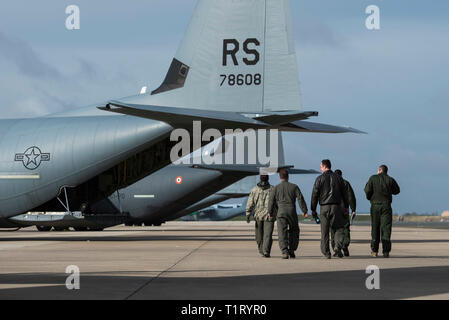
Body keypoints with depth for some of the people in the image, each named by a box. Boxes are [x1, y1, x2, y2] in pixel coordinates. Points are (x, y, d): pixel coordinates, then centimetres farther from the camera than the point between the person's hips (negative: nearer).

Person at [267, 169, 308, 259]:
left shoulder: (276, 188, 6)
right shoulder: (294, 187, 7)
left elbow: (271, 201, 5)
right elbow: (300, 199, -1)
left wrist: (271, 212, 18)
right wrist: (305, 211, -1)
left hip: (281, 212, -1)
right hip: (292, 211, 1)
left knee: (282, 233, -4)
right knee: (294, 232, 15)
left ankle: (284, 252, -19)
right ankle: (292, 251, 8)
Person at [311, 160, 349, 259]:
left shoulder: (320, 179, -2)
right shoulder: (338, 177, 6)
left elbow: (315, 195, -3)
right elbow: (344, 193, 10)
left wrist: (313, 209, 4)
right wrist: (346, 207, 18)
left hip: (324, 207, -1)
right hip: (336, 206, 1)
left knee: (325, 231, 4)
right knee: (338, 228, 8)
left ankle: (326, 252, 3)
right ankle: (338, 248, -12)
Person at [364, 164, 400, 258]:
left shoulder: (373, 178, 0)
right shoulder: (390, 180, 2)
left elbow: (367, 190, -8)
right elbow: (397, 190, 15)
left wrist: (369, 197, 11)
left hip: (375, 205, 0)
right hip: (386, 205, 0)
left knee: (375, 228, 10)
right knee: (386, 228, -2)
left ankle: (374, 251, 13)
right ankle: (386, 251, -10)